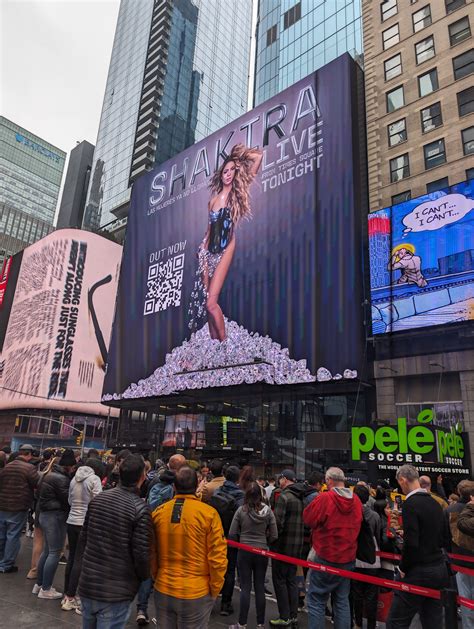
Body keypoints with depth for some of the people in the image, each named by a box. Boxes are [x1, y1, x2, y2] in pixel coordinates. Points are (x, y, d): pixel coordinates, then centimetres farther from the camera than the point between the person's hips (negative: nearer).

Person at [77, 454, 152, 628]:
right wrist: (143, 578, 4)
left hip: (87, 585, 6)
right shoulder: (140, 509, -19)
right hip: (117, 592, -5)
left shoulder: (97, 499, -2)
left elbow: (83, 540, 7)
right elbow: (141, 555, -16)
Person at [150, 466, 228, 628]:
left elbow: (151, 552, 5)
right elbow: (217, 556, -13)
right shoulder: (208, 513, -15)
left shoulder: (158, 512, -5)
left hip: (163, 590, 3)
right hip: (196, 593, -3)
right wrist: (215, 589, 1)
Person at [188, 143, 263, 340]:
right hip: (208, 251, 5)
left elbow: (258, 156, 0)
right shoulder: (214, 198, 14)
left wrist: (239, 158, 14)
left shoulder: (237, 193, 2)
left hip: (225, 250, -5)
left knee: (211, 303, -16)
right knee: (205, 300, 0)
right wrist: (202, 249, 13)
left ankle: (224, 344, -5)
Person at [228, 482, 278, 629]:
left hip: (244, 552, -1)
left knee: (245, 587, 9)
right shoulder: (268, 511, -8)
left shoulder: (241, 510, -12)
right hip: (262, 552, 2)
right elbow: (274, 536, -3)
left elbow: (232, 535, -6)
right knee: (260, 587, 14)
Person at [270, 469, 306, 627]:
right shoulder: (300, 497, 6)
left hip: (283, 545, -7)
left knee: (280, 580, 5)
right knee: (291, 580, 17)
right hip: (297, 545, 7)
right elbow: (304, 520, 10)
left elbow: (278, 522, -21)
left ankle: (284, 617, 10)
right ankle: (293, 615, 25)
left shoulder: (284, 496, -17)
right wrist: (297, 537, 14)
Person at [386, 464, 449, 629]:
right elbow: (442, 540, 15)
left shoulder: (411, 503, -17)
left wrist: (403, 568, -6)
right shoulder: (435, 503, 7)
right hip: (440, 570, 8)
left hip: (418, 573, -8)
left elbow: (411, 544, -22)